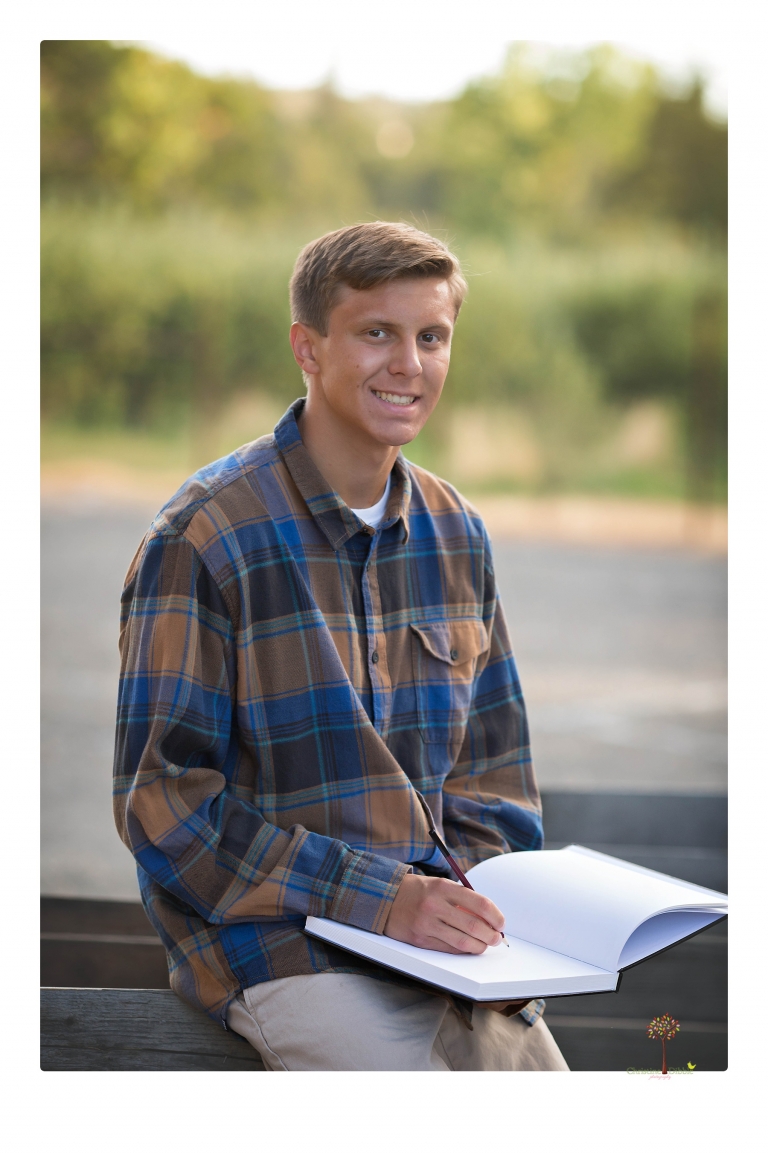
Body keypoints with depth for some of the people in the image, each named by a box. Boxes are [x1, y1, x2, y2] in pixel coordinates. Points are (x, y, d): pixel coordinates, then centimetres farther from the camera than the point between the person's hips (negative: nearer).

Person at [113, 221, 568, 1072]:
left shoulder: (456, 535, 11)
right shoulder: (202, 537, -9)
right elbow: (164, 805, -12)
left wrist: (486, 912, -1)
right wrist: (376, 898, -18)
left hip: (433, 927, 6)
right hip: (278, 952, -6)